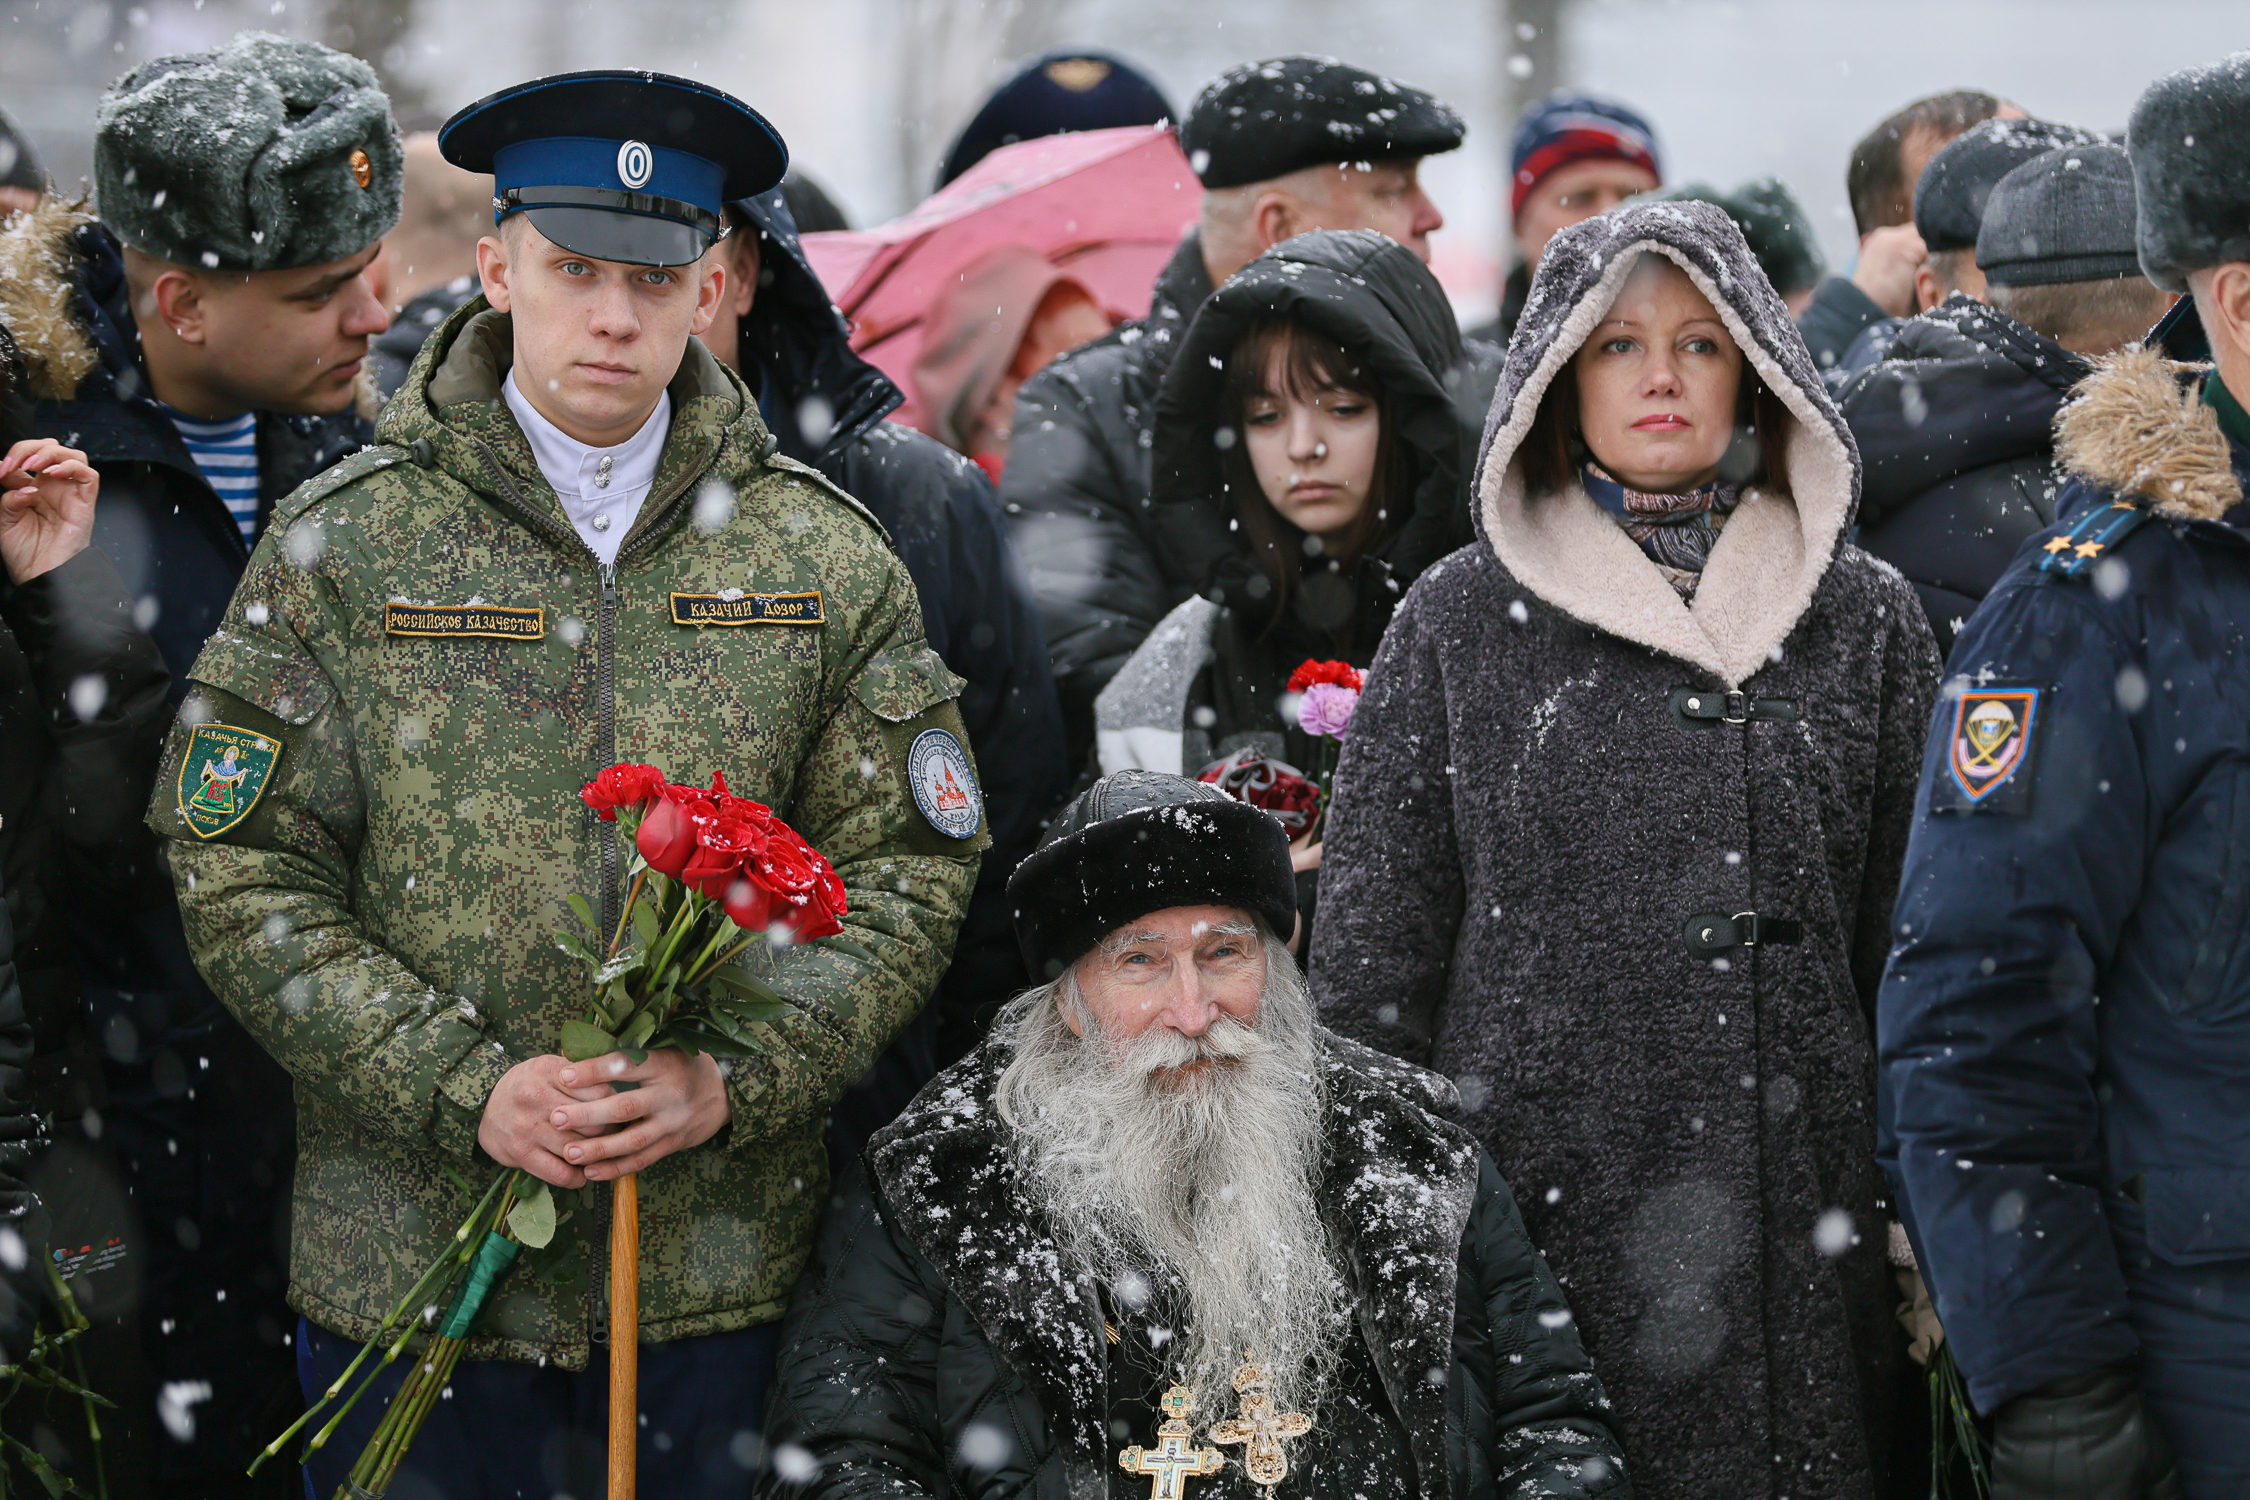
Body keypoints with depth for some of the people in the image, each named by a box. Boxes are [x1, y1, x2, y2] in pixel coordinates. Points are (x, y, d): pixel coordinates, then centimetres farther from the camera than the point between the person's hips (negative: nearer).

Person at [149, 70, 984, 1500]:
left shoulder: (829, 559, 5)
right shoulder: (338, 547, 0)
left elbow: (908, 870, 3)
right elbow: (246, 874, -3)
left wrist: (733, 1081, -12)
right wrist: (464, 1094, -14)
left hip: (722, 1261, 1)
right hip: (407, 1256, -1)